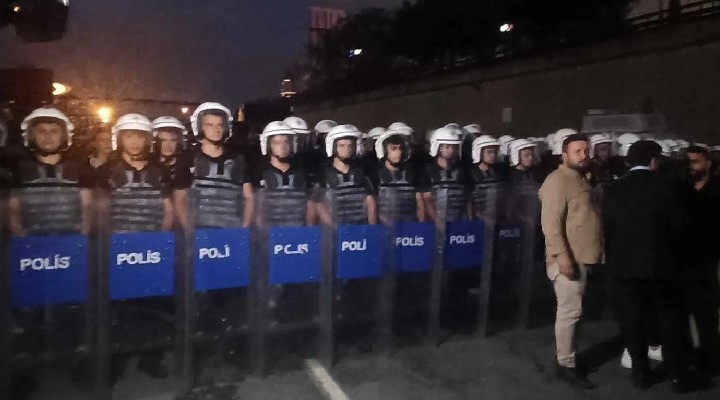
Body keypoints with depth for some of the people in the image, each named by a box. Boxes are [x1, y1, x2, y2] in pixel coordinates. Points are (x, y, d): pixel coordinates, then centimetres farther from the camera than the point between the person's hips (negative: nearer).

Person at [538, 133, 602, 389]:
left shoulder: (581, 179, 17)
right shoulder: (558, 181, -13)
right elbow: (551, 223, -21)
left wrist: (594, 253, 19)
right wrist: (562, 256, -26)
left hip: (583, 256, 9)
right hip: (568, 258, -9)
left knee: (572, 311, 15)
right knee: (570, 312, -4)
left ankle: (564, 357, 26)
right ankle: (566, 365, 7)